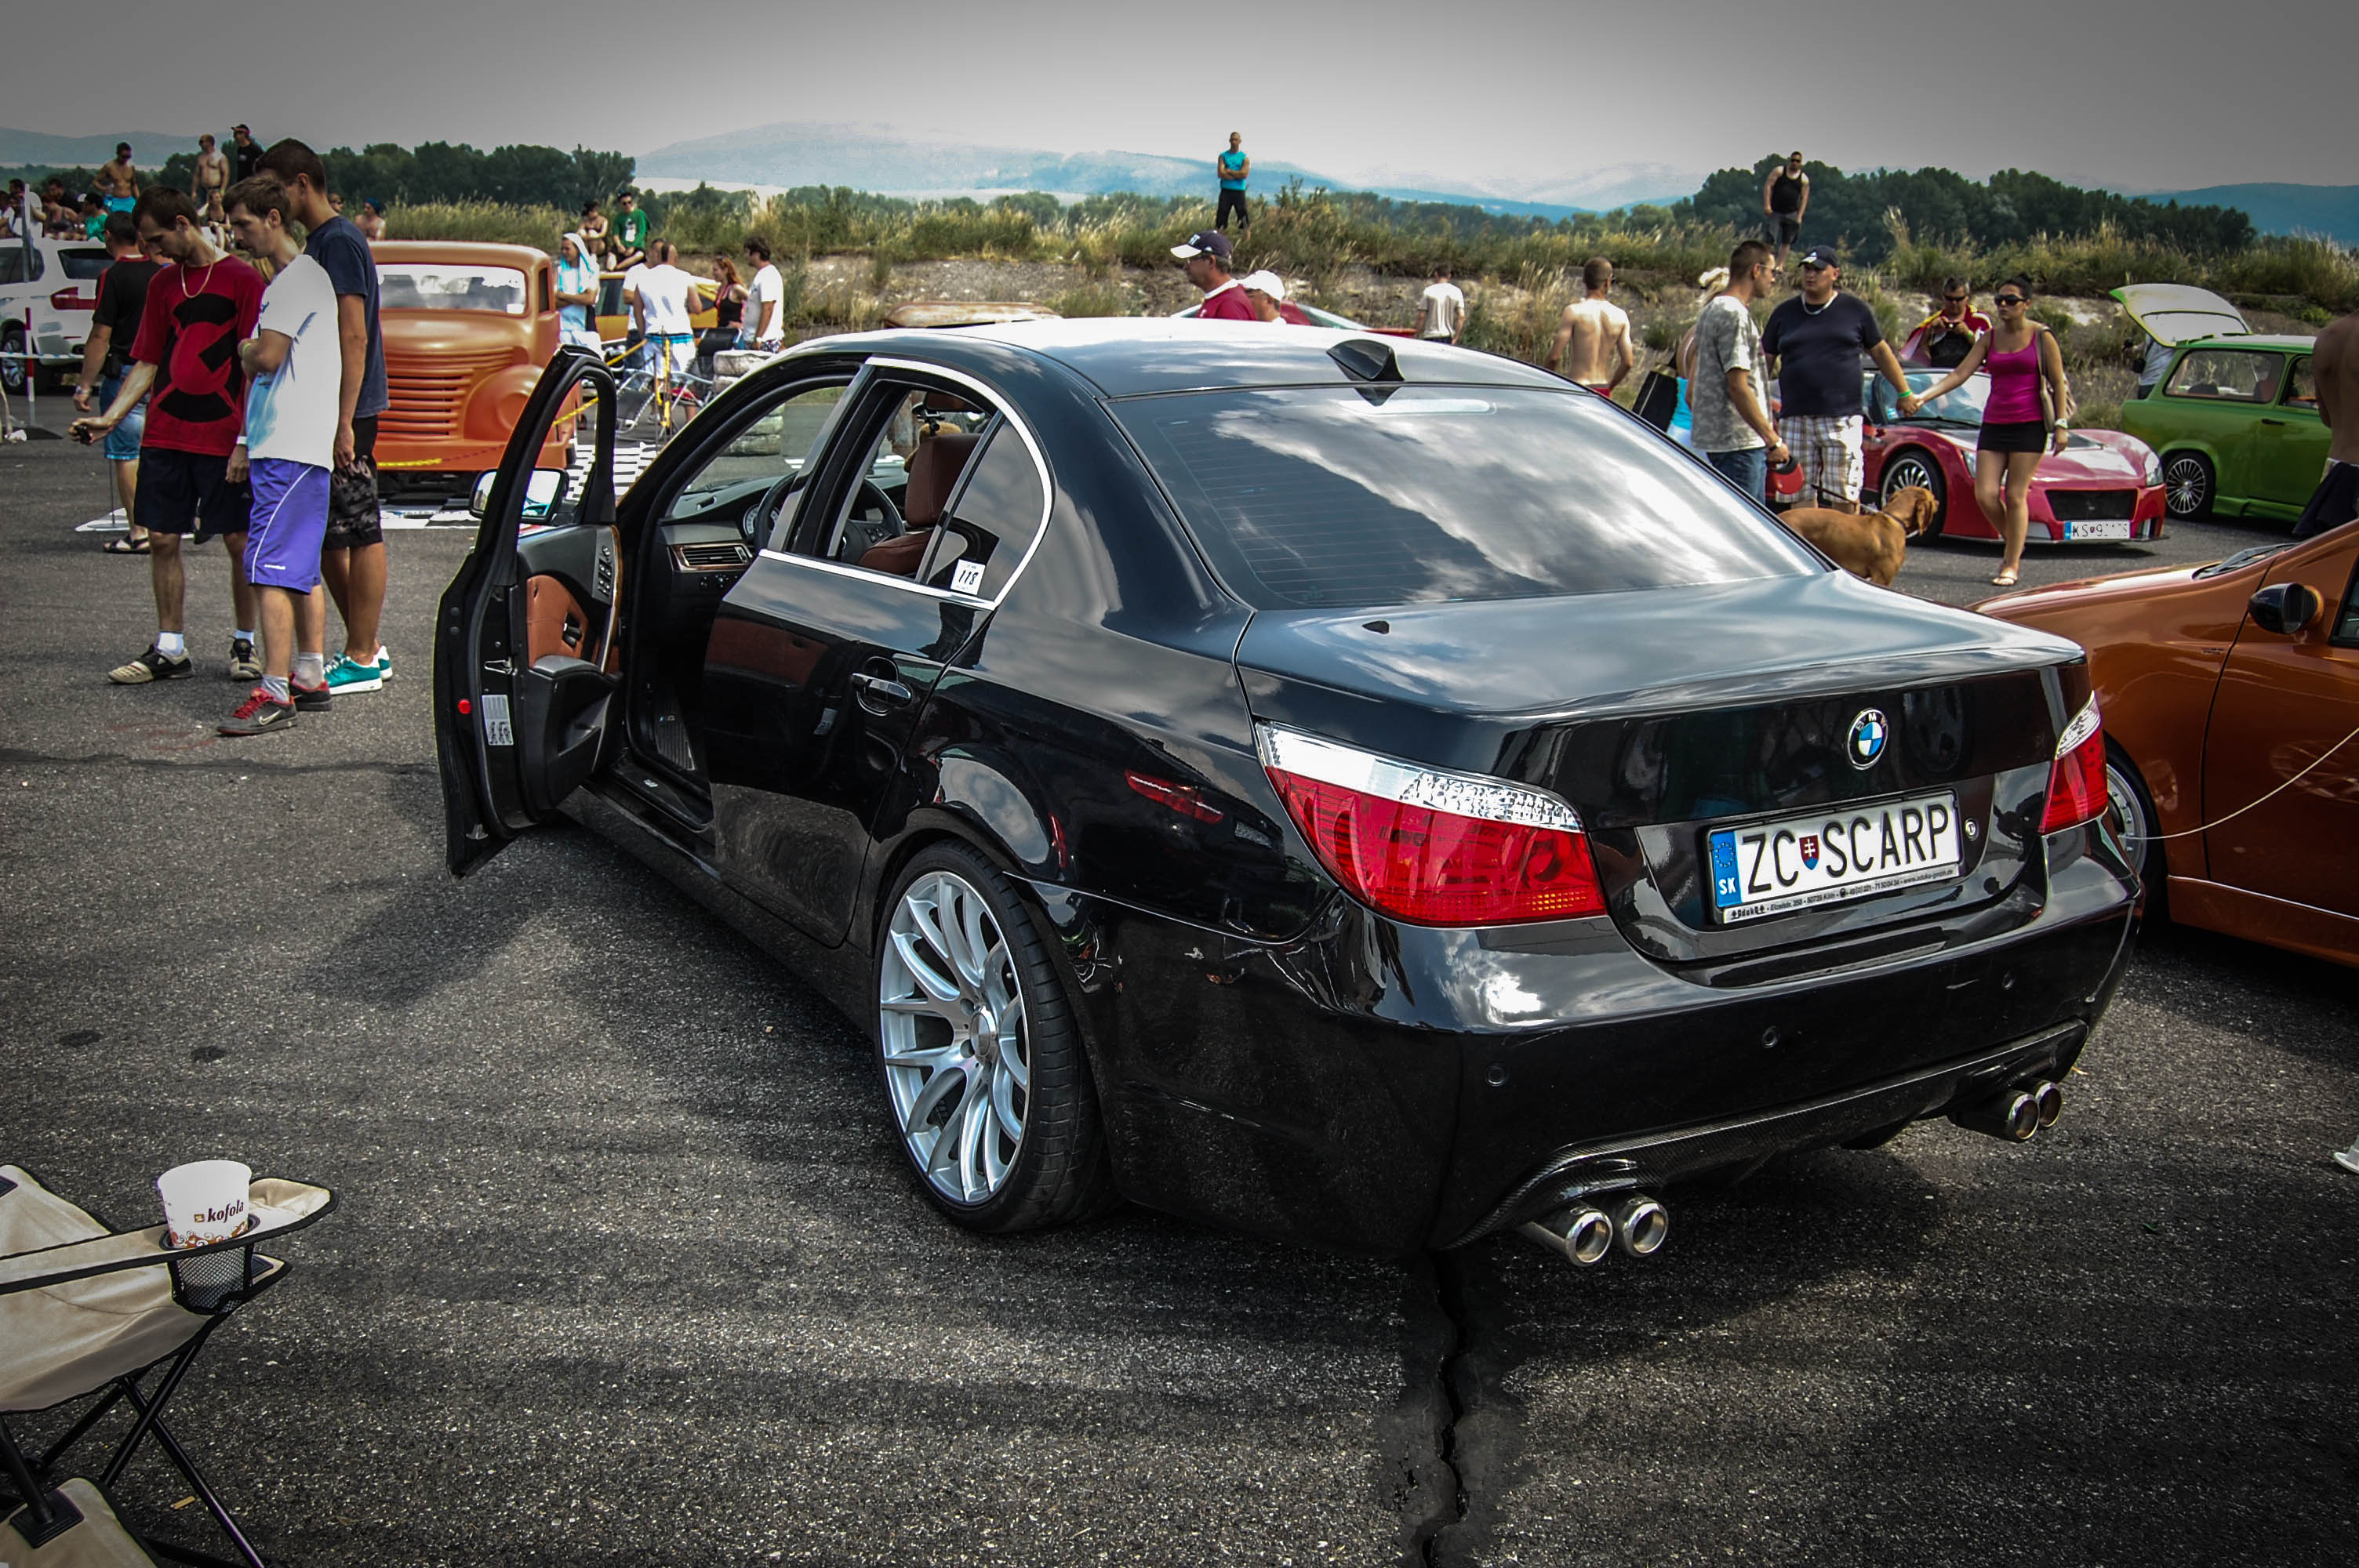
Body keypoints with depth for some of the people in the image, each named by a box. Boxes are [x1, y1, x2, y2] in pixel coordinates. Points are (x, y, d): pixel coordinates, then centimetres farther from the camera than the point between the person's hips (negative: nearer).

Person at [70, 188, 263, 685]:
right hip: (164, 434, 6)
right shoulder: (163, 284, 14)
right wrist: (109, 418, 5)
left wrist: (245, 440, -13)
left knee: (238, 541, 0)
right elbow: (147, 363, 16)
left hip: (224, 436, -6)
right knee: (162, 538, 5)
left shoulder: (242, 279, -4)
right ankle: (170, 650, 13)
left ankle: (244, 645, 14)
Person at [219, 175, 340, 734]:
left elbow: (267, 357, -17)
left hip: (292, 451, -11)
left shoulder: (299, 277, -10)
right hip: (280, 446, 11)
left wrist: (244, 349, 4)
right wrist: (247, 447, 20)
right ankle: (310, 677, 21)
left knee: (269, 569, -14)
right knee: (299, 570, 14)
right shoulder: (285, 279, 21)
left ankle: (275, 694, -16)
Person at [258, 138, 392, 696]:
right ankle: (366, 647, 20)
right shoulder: (310, 244, 18)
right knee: (327, 534, 12)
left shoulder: (339, 242, -12)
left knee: (360, 532, -3)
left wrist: (344, 421, -23)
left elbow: (353, 338, -19)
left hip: (343, 414, -10)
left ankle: (363, 660, 2)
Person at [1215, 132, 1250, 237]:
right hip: (1226, 190, 1)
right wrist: (1237, 175, -8)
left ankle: (1244, 235, 3)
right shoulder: (1223, 156, 8)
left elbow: (1245, 174, -9)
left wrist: (1229, 171, -6)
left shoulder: (1245, 158, 5)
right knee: (1221, 214, -4)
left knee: (1242, 215, -3)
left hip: (1239, 191, -1)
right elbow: (1220, 174, -5)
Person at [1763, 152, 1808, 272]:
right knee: (1771, 239, -12)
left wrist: (1799, 216, -2)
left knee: (1786, 242, 4)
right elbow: (1768, 186, -4)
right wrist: (1767, 205, -14)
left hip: (1791, 214, 2)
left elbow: (1804, 198, 5)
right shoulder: (1779, 171, 2)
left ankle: (1780, 266, 11)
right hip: (1775, 212, -2)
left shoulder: (1804, 179, 6)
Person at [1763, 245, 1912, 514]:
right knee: (1801, 495, 2)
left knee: (1845, 496, -2)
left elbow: (1881, 352, 15)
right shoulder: (1785, 313, 12)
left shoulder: (1855, 309, 7)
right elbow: (1765, 362, 15)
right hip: (1795, 419, 2)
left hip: (1842, 419, -2)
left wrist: (1905, 393, 15)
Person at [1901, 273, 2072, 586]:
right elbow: (1959, 374, 3)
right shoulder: (1990, 338, 10)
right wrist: (1923, 397, -10)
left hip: (2029, 425, -4)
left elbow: (2058, 384, 0)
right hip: (1993, 424, 4)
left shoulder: (2042, 337, -1)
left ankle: (2011, 565, 1)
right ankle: (2010, 542, 23)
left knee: (2015, 496, -6)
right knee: (1985, 495, -4)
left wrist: (2061, 425, -6)